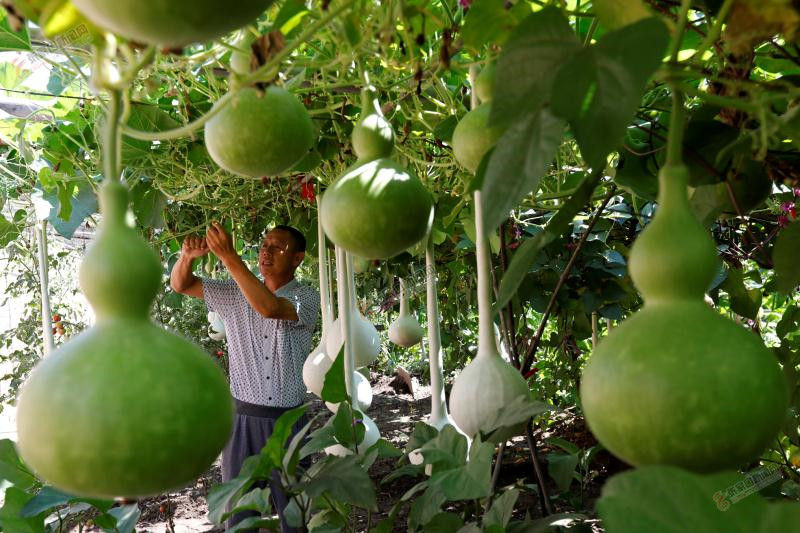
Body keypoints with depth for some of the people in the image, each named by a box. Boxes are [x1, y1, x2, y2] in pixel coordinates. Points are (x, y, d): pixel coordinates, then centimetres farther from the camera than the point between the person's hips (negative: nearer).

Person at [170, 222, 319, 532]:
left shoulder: (306, 297, -8)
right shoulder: (235, 292, 5)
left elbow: (269, 307, -29)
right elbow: (181, 284, 4)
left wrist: (228, 255, -33)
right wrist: (187, 255, -18)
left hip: (287, 419, -3)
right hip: (242, 416, 3)